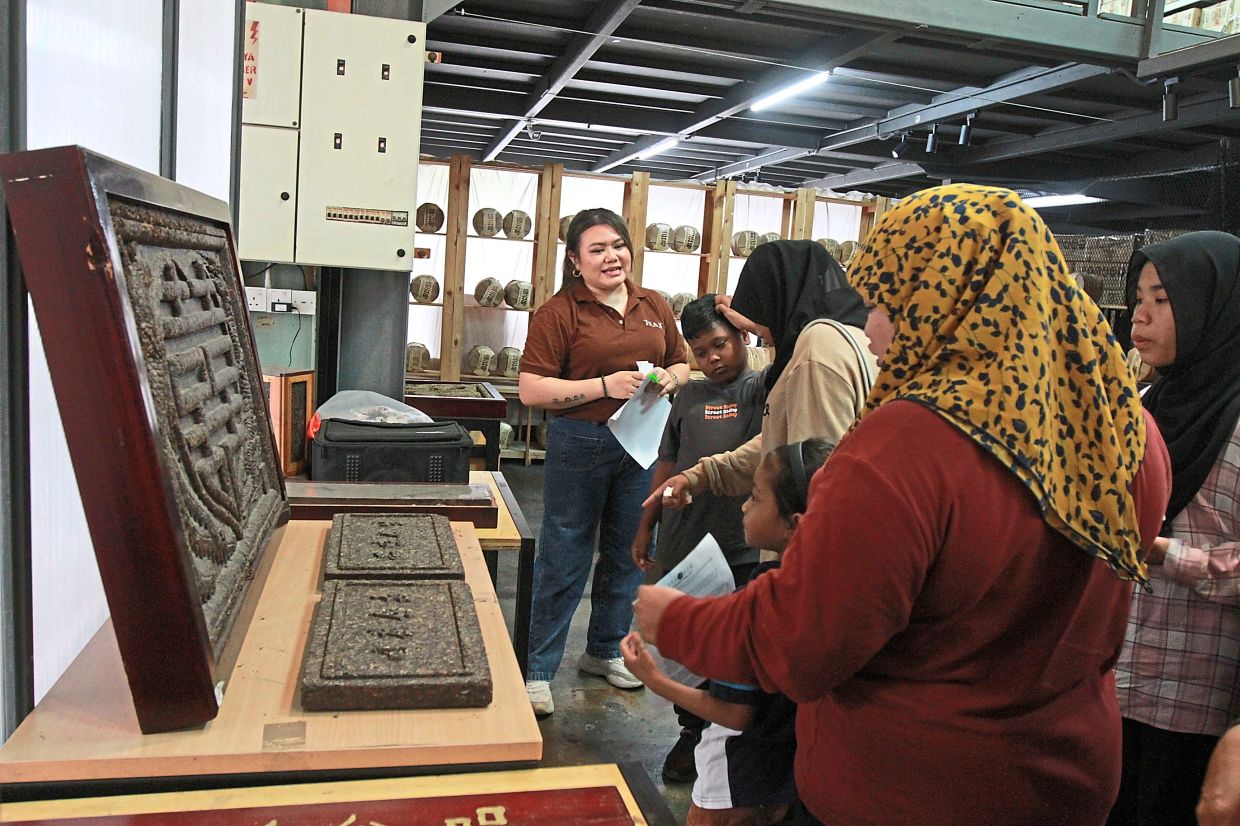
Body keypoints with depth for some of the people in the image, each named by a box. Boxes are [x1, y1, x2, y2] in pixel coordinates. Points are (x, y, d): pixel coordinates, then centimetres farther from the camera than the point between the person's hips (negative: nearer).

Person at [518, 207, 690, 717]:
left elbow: (682, 364, 18)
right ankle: (539, 670, 18)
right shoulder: (559, 312, -9)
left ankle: (604, 651, 36)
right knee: (564, 560, 3)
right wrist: (605, 386, -22)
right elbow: (530, 390, -14)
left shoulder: (655, 307, 8)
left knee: (627, 554, 16)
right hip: (580, 444, -5)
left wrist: (669, 378, -6)